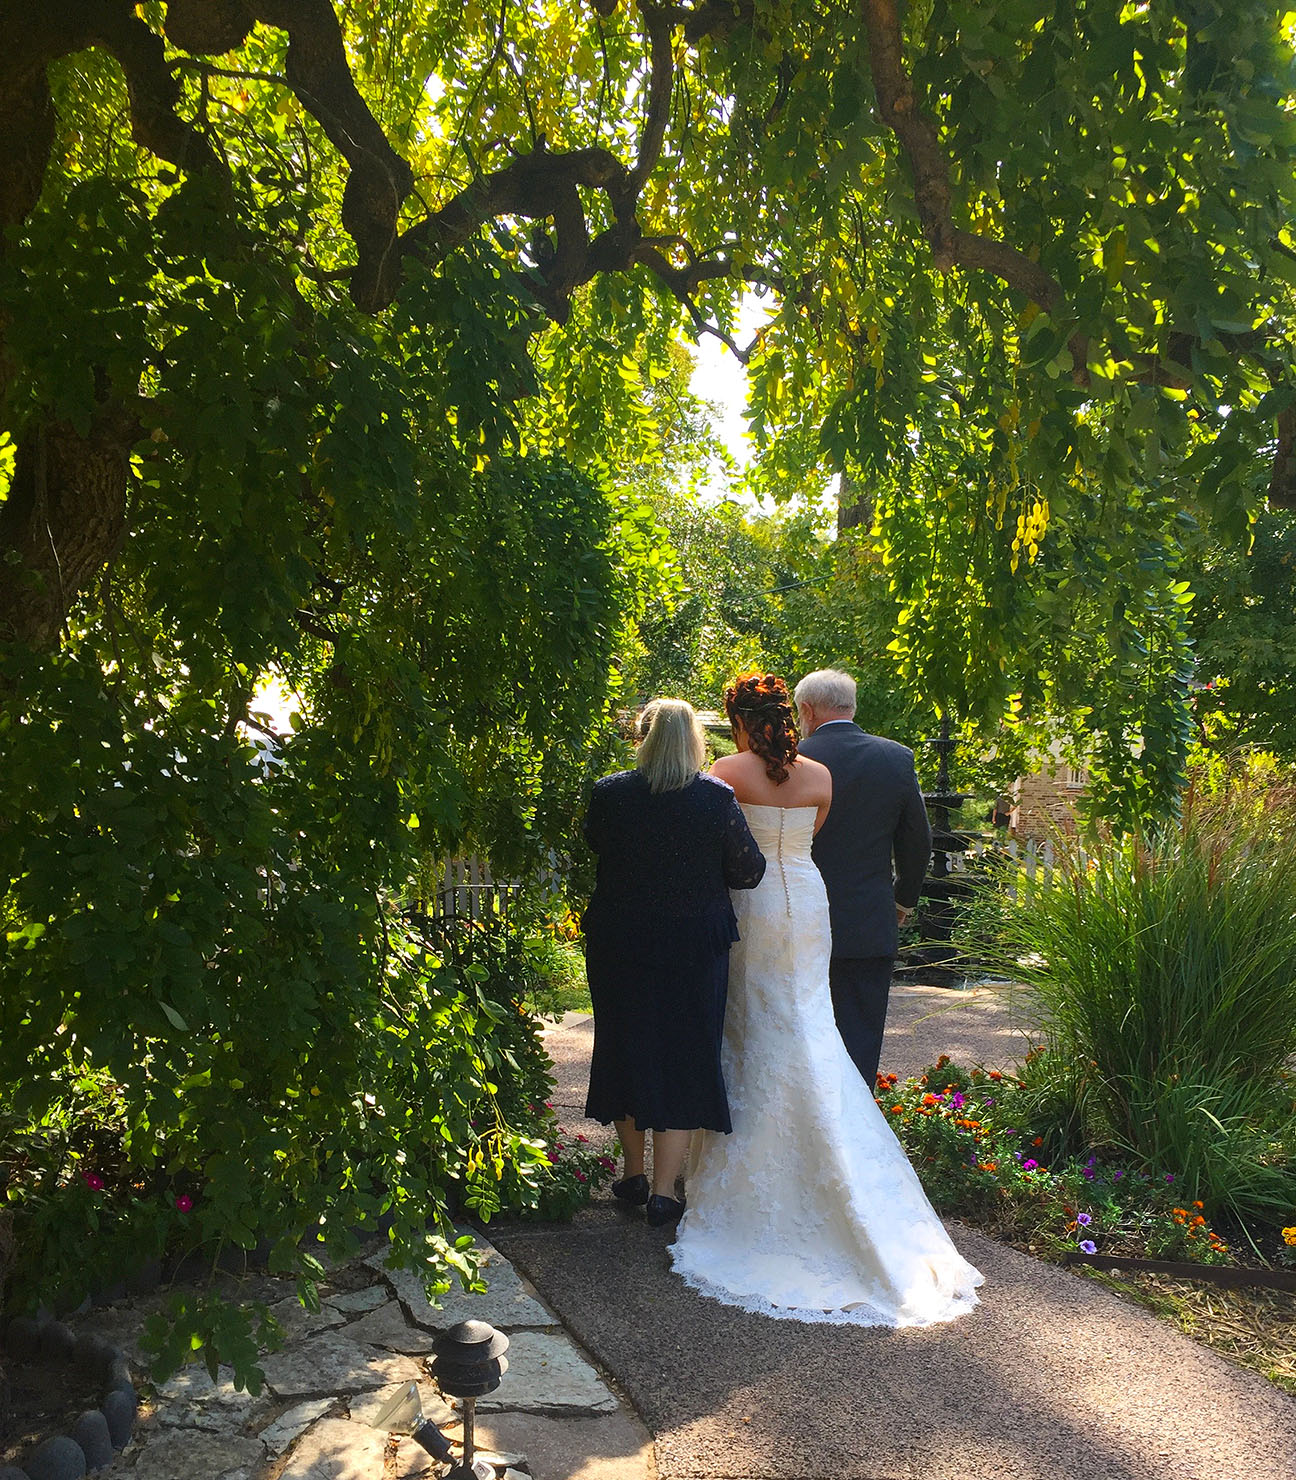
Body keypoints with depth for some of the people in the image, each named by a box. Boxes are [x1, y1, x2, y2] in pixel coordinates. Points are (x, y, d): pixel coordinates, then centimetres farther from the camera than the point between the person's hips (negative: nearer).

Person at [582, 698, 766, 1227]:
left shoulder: (609, 793, -11)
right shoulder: (717, 797, -13)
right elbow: (748, 871, -6)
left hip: (620, 944, 1)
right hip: (695, 950, -1)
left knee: (627, 1050, 17)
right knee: (684, 1059, 9)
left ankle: (634, 1174, 32)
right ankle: (663, 1193, 12)